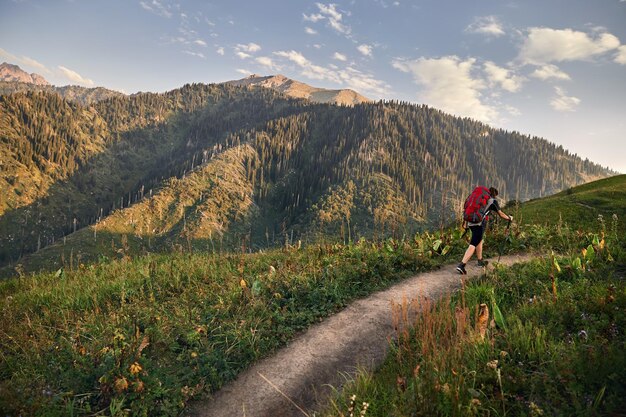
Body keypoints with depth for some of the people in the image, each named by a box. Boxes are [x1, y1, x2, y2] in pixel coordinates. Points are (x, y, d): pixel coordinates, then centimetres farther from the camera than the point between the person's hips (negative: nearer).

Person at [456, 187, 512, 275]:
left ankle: (480, 261, 38)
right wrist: (509, 218, 35)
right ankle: (461, 265, -17)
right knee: (473, 245, -8)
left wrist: (465, 222, 24)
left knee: (479, 240, 26)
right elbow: (501, 214, 16)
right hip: (479, 224, -7)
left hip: (471, 222, 7)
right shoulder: (493, 201, 8)